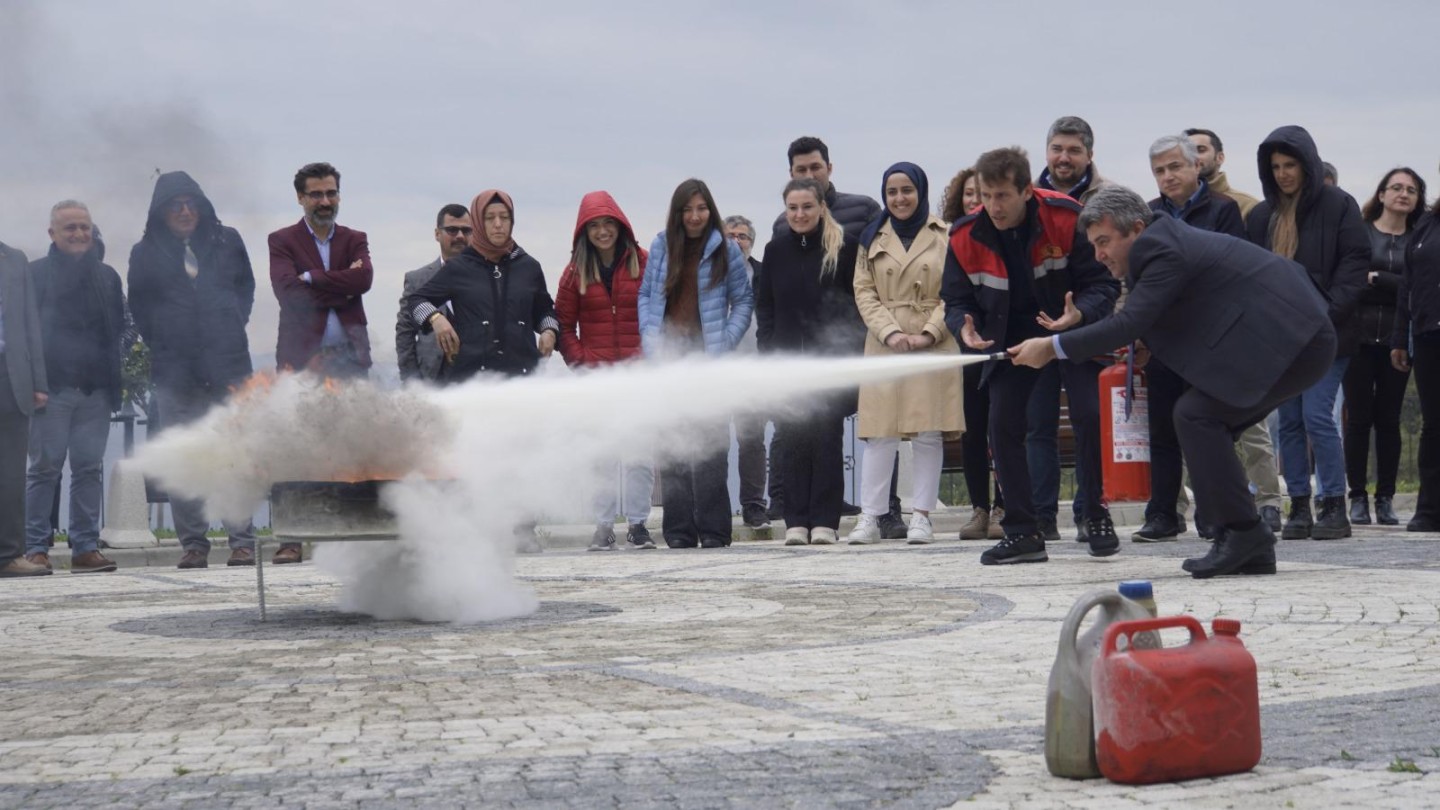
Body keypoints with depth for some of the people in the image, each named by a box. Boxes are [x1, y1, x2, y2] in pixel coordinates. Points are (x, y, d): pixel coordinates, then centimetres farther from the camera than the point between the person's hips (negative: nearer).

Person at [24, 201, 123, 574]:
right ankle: (35, 547, 1)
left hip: (96, 389, 4)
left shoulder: (107, 276, 16)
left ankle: (86, 547, 6)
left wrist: (112, 379, 3)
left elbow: (118, 328, 17)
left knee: (89, 469, 3)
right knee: (45, 467, -3)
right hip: (52, 388, -4)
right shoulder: (35, 274, 3)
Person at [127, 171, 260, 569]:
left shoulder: (226, 241, 9)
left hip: (228, 363, 0)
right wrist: (159, 342, 3)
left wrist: (235, 326, 6)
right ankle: (192, 543, 3)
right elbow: (139, 307, 14)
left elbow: (246, 286, 17)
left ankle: (242, 540, -2)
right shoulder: (146, 252, 8)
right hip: (175, 370, 0)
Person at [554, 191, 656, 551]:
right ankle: (603, 526, 6)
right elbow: (564, 324, 9)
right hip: (595, 372, 1)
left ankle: (637, 522, 4)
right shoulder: (576, 271, 7)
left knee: (640, 452, -5)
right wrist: (579, 361, -3)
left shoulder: (642, 263, 2)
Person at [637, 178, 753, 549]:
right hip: (667, 354, 2)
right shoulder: (661, 246, 9)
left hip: (707, 355, -2)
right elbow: (646, 295, 13)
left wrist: (725, 341, -6)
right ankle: (679, 530, 6)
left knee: (710, 444, -5)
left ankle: (713, 529, 0)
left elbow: (744, 300, 6)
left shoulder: (725, 249, 3)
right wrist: (651, 338, -1)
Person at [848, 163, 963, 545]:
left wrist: (928, 333, -10)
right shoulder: (872, 239, 13)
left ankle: (921, 515, 4)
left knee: (929, 433, -1)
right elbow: (863, 292, 7)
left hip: (934, 345, -2)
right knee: (879, 432, -2)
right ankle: (870, 516, 0)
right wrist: (890, 332, -7)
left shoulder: (945, 236, 5)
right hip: (884, 344, 2)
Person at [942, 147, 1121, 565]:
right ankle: (1022, 533, 3)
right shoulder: (966, 236, -14)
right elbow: (956, 299, -2)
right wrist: (965, 327, -25)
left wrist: (1079, 314, -36)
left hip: (1073, 327, -3)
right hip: (1011, 336, 3)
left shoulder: (1066, 217, -22)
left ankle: (1097, 515, 6)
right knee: (1002, 425, -6)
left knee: (1089, 415, -15)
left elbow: (1104, 282, -15)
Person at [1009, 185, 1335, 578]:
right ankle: (1251, 550, 9)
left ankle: (1243, 531, -10)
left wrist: (1053, 347, -17)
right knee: (1205, 422, 9)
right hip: (1301, 339, 11)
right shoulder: (1167, 240, 16)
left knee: (1196, 414, -15)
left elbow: (1129, 324, -22)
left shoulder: (1161, 248, -15)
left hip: (1292, 343, -11)